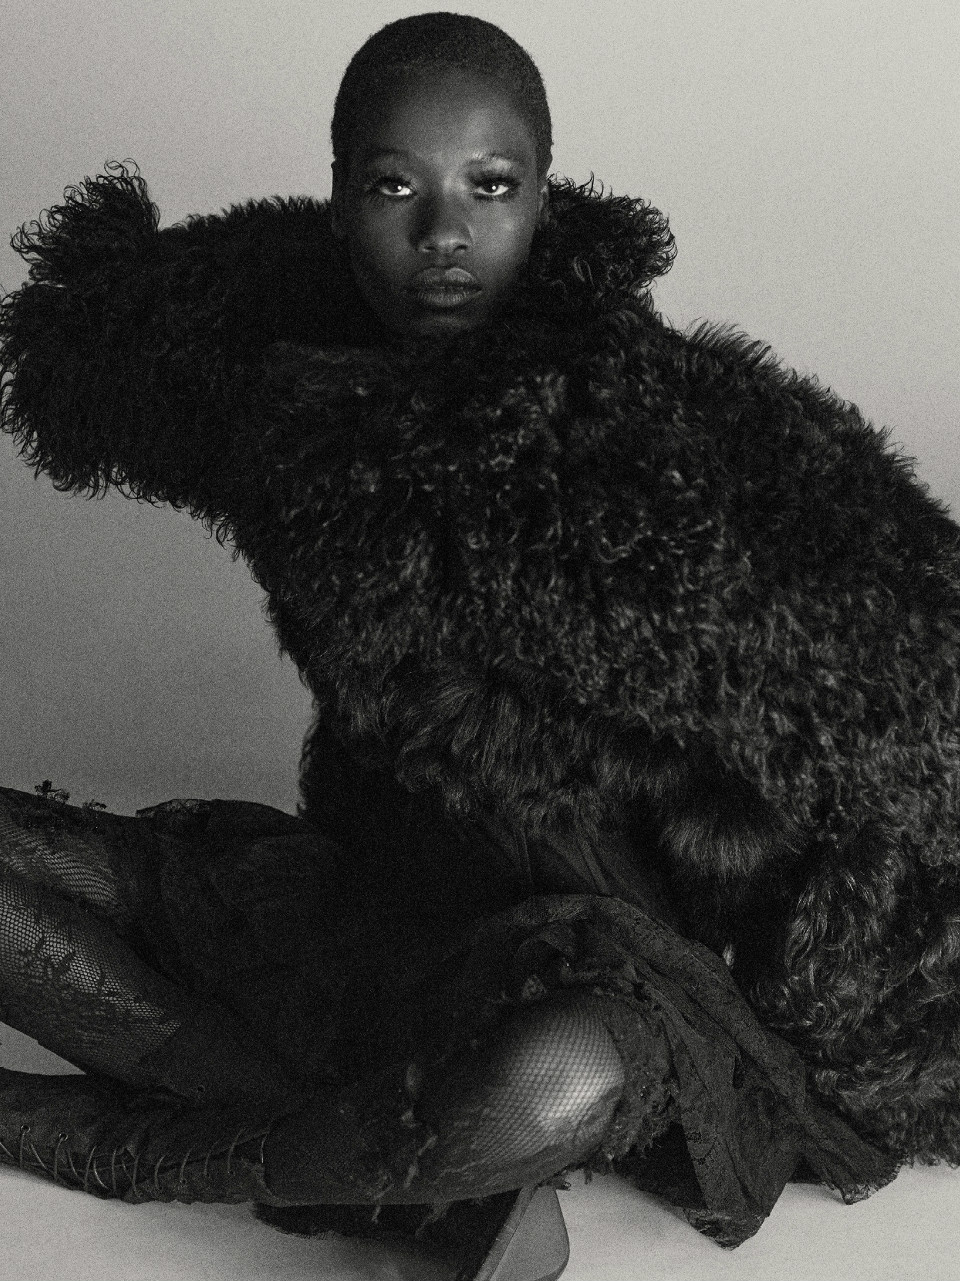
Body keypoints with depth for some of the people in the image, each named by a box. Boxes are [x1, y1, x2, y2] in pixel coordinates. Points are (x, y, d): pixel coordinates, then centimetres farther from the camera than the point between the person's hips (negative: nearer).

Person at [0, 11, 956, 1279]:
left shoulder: (665, 425, -19)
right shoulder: (291, 360, -3)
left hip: (586, 952, -5)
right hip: (358, 901, 6)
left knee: (557, 1085, -41)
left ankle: (126, 1141, -11)